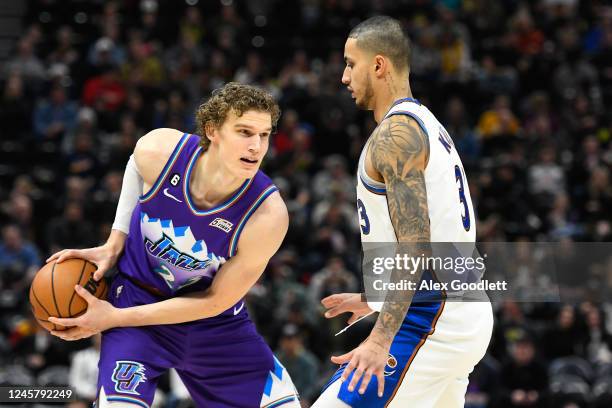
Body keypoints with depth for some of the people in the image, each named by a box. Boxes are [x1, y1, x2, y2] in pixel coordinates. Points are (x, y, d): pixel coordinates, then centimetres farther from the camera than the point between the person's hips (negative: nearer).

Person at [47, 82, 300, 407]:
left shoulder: (268, 218, -29)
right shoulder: (158, 151, -24)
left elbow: (215, 302, -19)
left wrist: (114, 318, -18)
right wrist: (114, 245, -1)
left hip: (216, 322, 1)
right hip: (137, 295, -1)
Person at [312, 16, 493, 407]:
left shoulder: (395, 134, -13)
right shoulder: (428, 125, 18)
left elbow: (415, 246, -23)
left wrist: (380, 340, -29)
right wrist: (373, 299, 33)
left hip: (428, 322, -11)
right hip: (464, 314, 11)